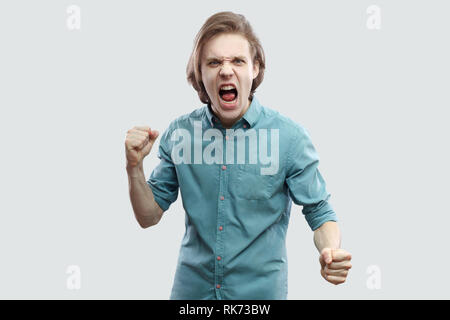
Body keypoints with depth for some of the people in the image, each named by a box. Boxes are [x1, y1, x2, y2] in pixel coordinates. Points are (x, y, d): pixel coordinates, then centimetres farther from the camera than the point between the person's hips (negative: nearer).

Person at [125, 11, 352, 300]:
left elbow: (319, 212, -6)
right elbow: (149, 216, 1)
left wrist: (331, 252, -26)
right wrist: (134, 167, -16)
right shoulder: (179, 133, -5)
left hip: (261, 290, -2)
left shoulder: (290, 136, -13)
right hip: (192, 288, 2)